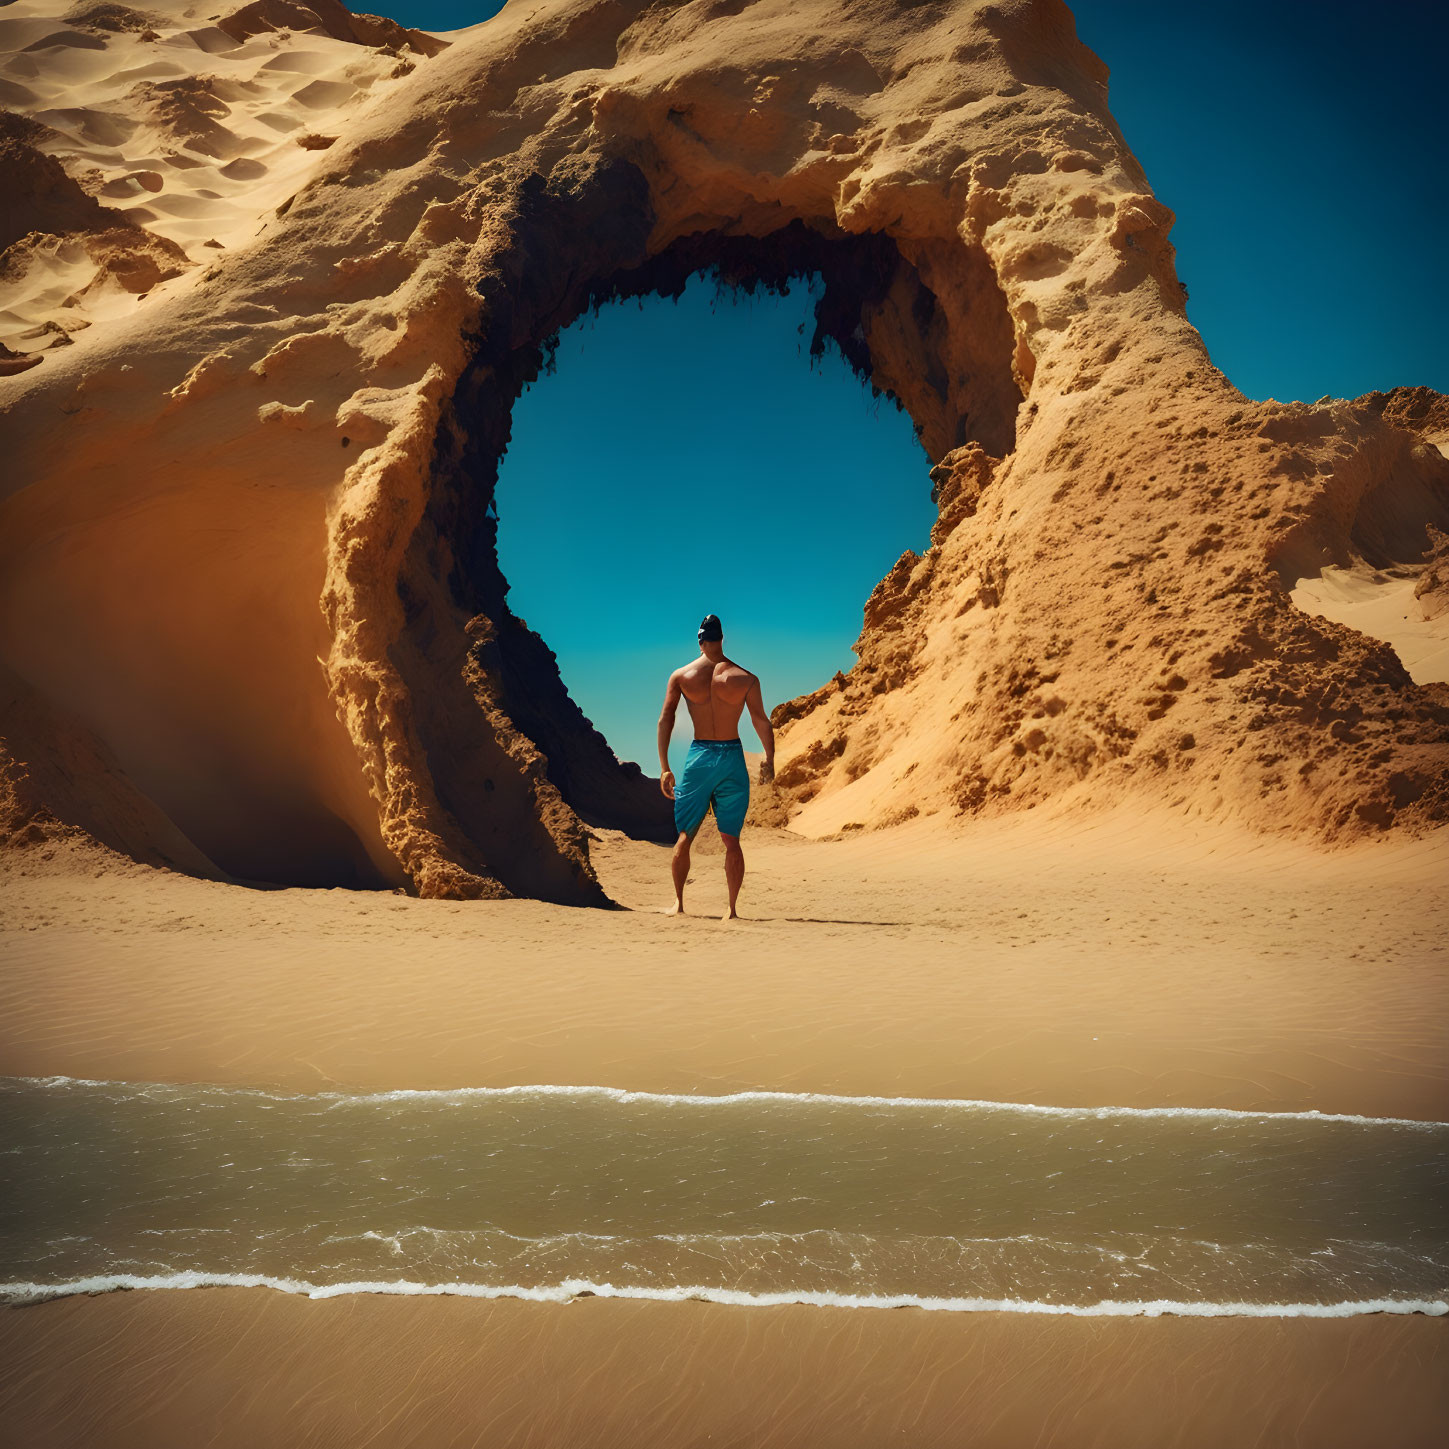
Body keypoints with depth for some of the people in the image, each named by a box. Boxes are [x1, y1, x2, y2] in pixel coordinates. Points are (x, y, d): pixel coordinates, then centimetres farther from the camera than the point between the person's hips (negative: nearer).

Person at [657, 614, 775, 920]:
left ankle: (678, 902, 19)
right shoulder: (745, 678, -1)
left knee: (685, 835, 14)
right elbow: (762, 723, -1)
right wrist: (769, 760, 12)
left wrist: (664, 768, 3)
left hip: (698, 757, 1)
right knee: (731, 839, 4)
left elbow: (665, 720, 0)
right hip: (732, 758, -1)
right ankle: (731, 908, 3)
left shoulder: (680, 676, 2)